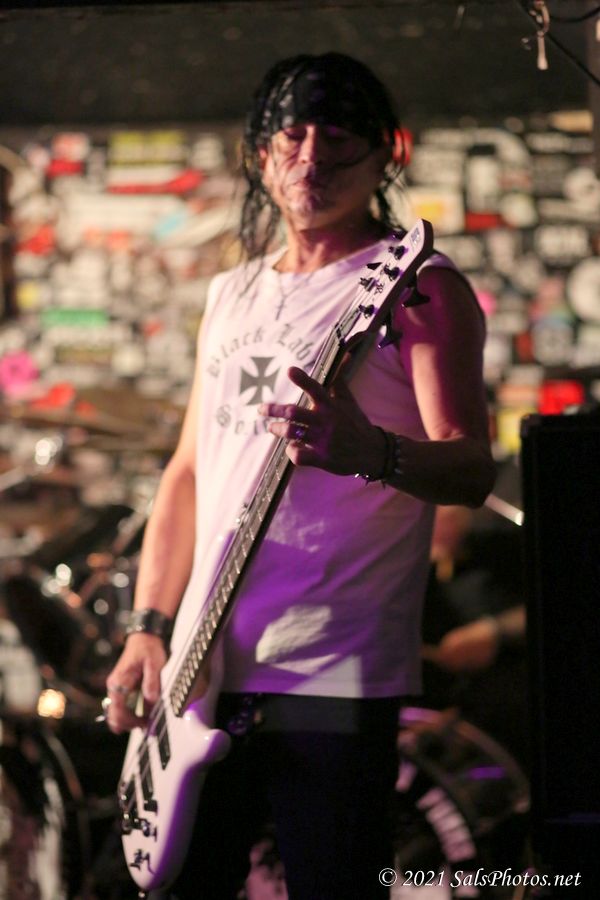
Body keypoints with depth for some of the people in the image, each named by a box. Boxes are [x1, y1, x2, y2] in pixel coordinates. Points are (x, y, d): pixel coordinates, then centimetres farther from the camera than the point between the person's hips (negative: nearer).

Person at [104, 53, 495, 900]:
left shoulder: (417, 286, -3)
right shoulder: (232, 296, 19)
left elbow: (470, 469, -14)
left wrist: (370, 452, -36)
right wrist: (149, 628, 9)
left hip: (335, 674, -6)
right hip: (203, 670, 6)